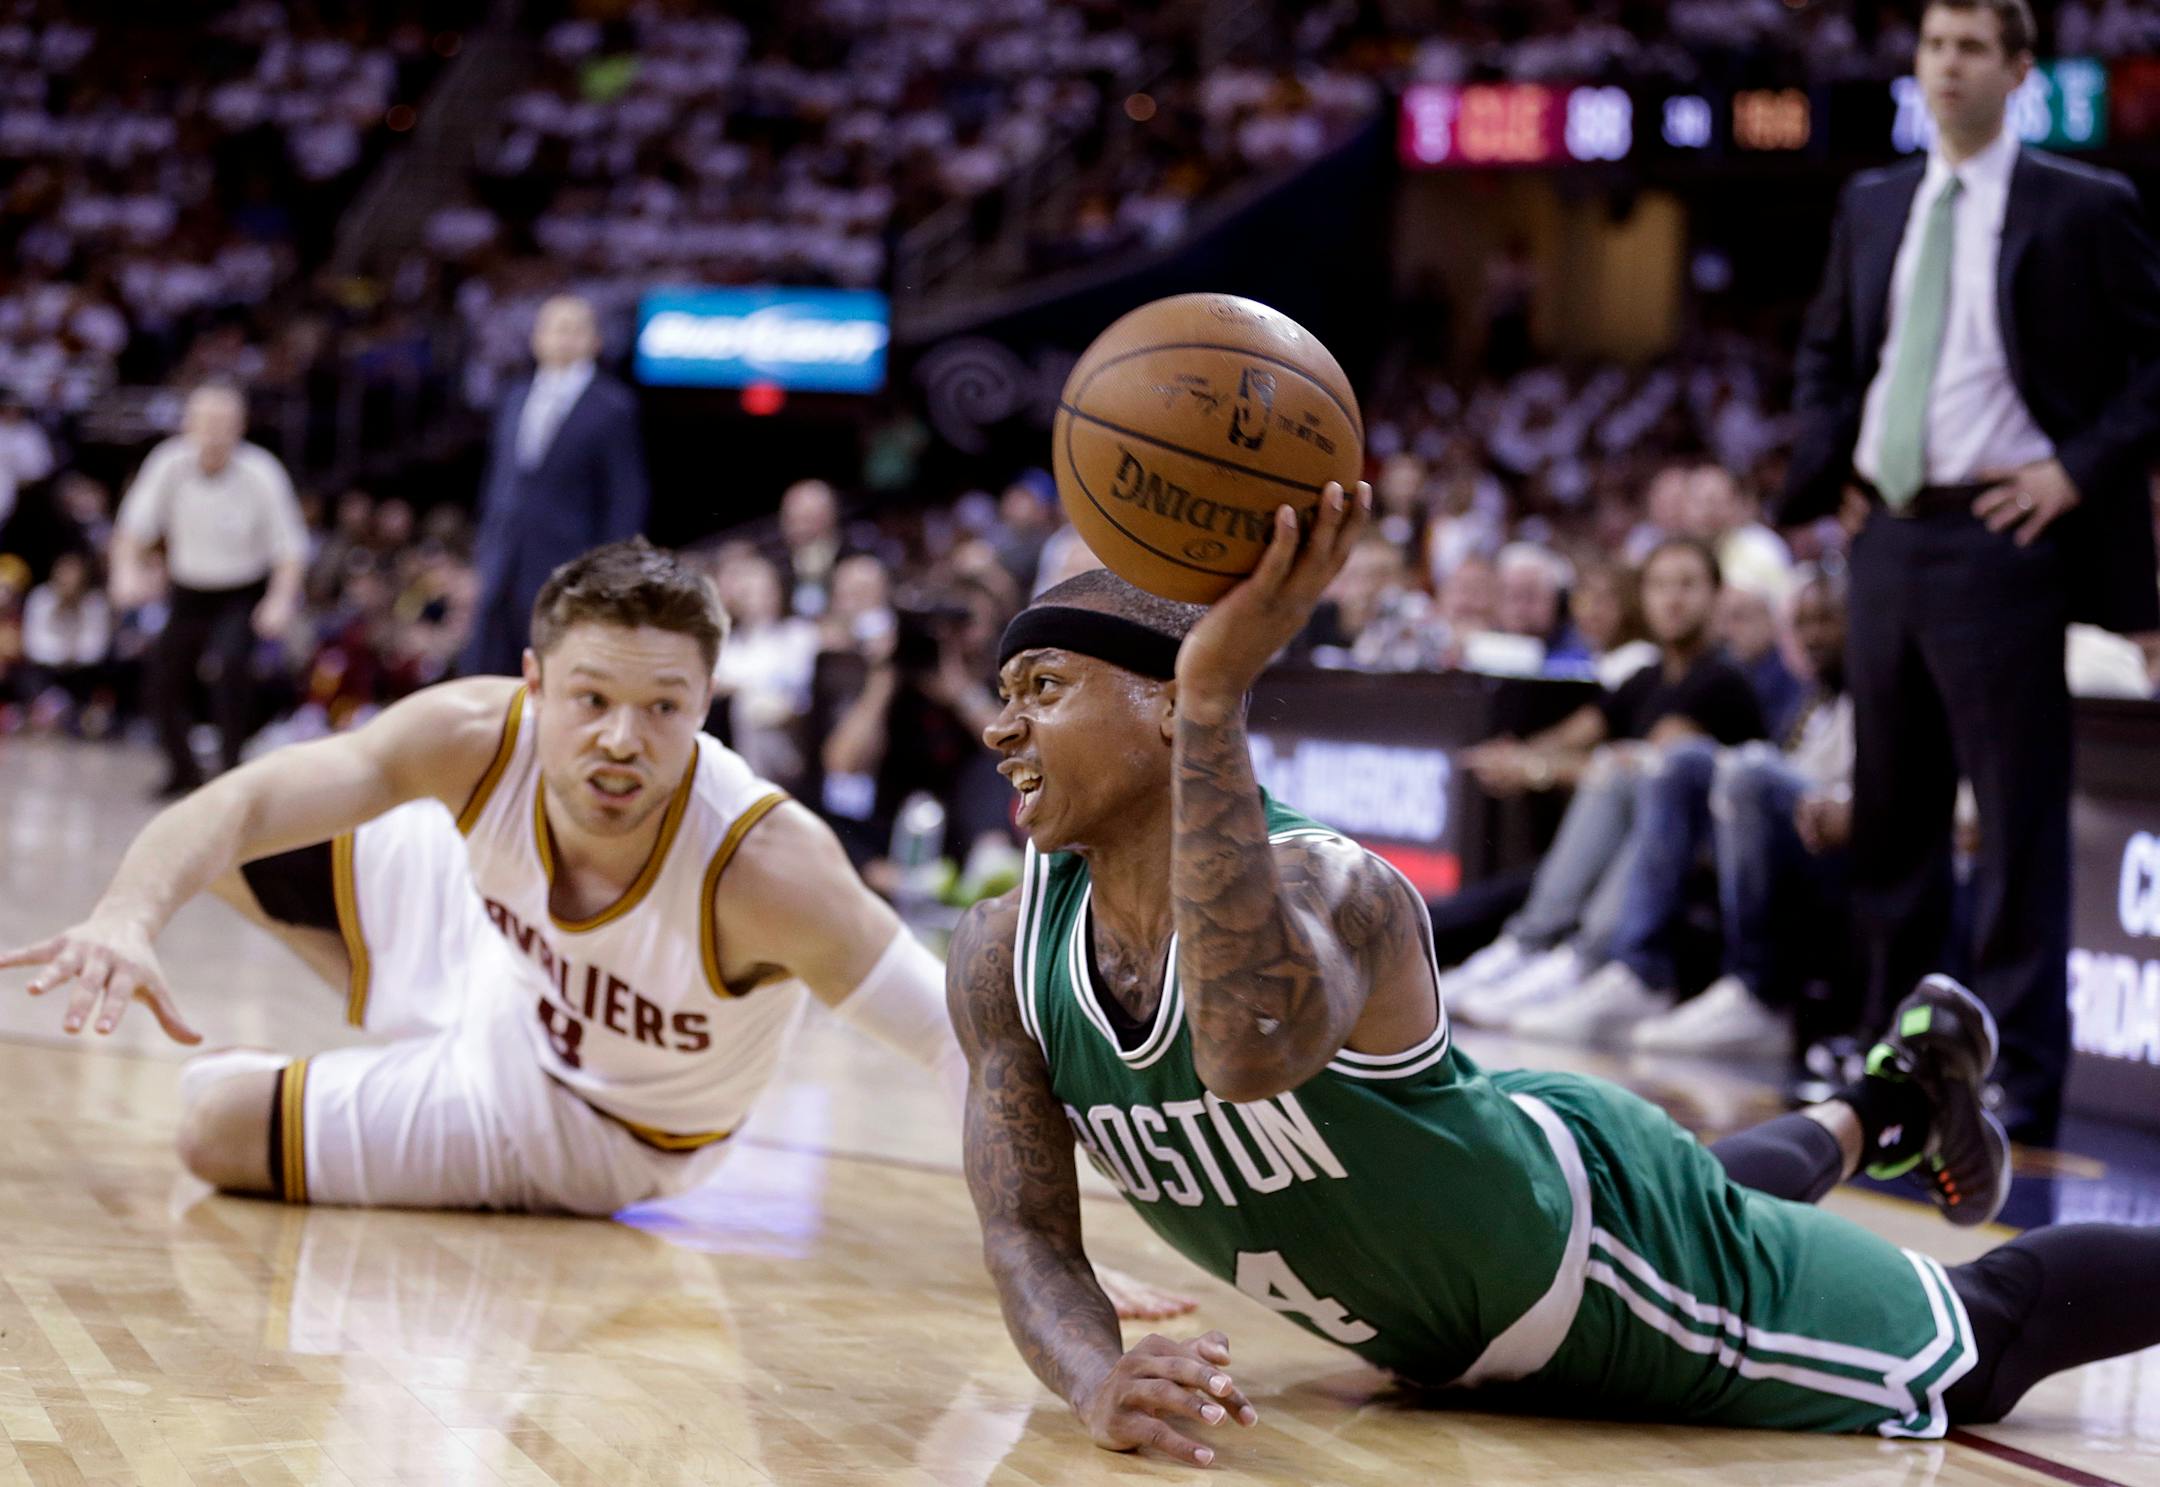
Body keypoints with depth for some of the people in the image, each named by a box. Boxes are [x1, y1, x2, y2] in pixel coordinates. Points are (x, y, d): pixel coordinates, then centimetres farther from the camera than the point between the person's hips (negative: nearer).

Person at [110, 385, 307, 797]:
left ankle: (231, 763, -15)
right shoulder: (170, 464, -16)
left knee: (230, 660, -28)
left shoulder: (260, 473, -20)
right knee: (163, 677, 3)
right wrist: (128, 570, -33)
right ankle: (183, 768, 28)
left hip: (245, 594, -4)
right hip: (190, 593, 4)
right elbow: (135, 524, -14)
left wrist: (281, 600, -29)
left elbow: (289, 546, -15)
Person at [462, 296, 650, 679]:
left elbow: (627, 497, -5)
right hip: (504, 571, 6)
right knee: (483, 671, 3)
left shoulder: (612, 407, -3)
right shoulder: (515, 401, 16)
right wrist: (485, 544, 17)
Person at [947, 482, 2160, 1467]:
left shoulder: (1335, 892, -39)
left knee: (1979, 1344, 12)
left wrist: (1218, 689, -69)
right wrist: (1099, 1383, -40)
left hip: (1600, 1248, -7)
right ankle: (1890, 1098, 62)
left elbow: (1251, 1050, -62)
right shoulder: (1001, 962, -18)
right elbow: (1028, 1237, -17)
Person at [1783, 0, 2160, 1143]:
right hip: (1886, 536, 6)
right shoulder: (1872, 206, 13)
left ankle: (2020, 1079, 1)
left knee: (2017, 820, -3)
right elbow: (1825, 351, 24)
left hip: (1999, 536, -6)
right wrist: (1831, 461, 9)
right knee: (1891, 813, 13)